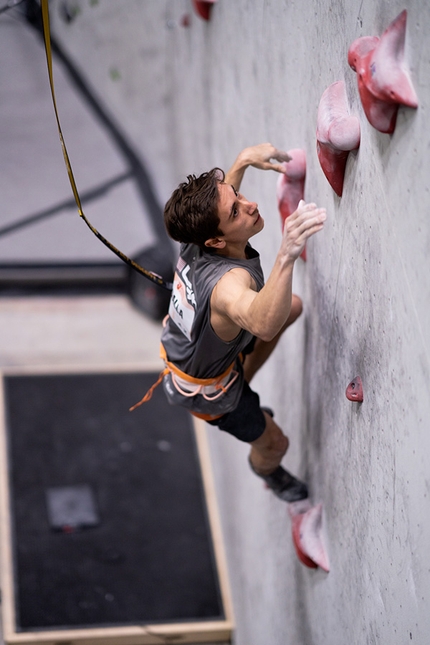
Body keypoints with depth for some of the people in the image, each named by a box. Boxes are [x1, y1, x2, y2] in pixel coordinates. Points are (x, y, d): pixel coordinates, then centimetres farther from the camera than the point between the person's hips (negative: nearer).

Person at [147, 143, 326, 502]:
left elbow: (222, 198, 2)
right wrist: (286, 257, -84)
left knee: (292, 306, 19)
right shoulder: (228, 282, -49)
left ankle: (242, 387, 37)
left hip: (183, 348, 7)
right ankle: (267, 471, 58)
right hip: (202, 389, -6)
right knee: (274, 443, 19)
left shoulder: (198, 235, -25)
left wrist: (245, 160, -8)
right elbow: (264, 326, -74)